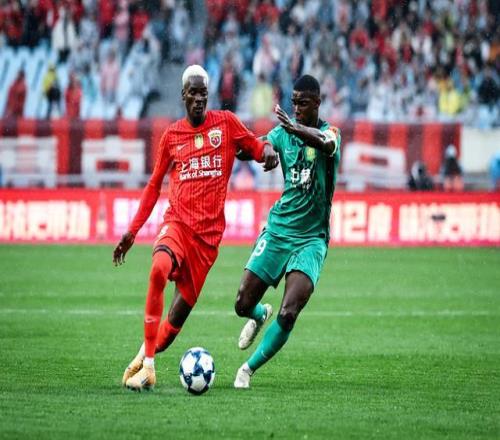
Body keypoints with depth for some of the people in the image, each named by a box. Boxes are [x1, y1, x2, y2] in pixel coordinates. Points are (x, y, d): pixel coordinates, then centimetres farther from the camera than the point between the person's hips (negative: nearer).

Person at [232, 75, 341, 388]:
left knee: (289, 313, -19)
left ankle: (250, 368, 1)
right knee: (243, 305, 0)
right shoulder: (283, 133, 5)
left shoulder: (330, 132, -9)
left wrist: (296, 128, -55)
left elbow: (326, 143, -34)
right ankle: (260, 316, 37)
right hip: (278, 230, 4)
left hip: (311, 238, -4)